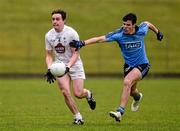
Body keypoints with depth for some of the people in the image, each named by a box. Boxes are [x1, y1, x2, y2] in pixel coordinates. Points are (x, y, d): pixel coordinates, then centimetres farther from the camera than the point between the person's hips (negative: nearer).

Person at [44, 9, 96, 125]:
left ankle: (88, 94, 30)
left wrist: (68, 66, -29)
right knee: (65, 91, -15)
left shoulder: (71, 33, -16)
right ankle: (78, 117, 0)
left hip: (74, 64, -3)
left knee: (78, 94, -8)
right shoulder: (49, 35, -3)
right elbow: (49, 55, 5)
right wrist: (49, 69, -11)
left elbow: (75, 53, -14)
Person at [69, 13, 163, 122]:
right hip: (129, 65, 4)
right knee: (130, 91, 16)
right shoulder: (119, 35, -18)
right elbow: (100, 39, -25)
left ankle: (120, 111, -30)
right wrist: (82, 43, -36)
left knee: (127, 82, -29)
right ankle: (137, 97, 58)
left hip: (142, 65, -4)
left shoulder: (141, 31, -16)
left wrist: (158, 32, 25)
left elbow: (147, 24, 8)